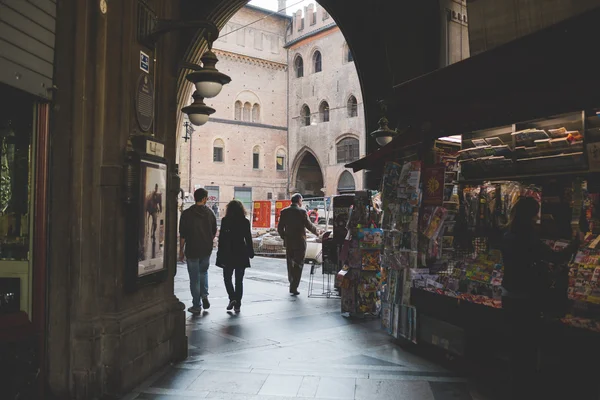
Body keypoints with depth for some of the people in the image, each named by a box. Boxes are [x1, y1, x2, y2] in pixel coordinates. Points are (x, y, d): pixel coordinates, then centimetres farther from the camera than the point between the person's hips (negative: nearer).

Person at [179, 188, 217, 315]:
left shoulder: (187, 214, -9)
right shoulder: (210, 213, 1)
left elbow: (183, 235, -9)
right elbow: (214, 232, 10)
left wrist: (181, 250, 0)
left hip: (192, 250, -3)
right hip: (206, 250, 3)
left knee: (194, 278, 5)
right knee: (203, 272, 24)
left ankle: (196, 306, 9)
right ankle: (204, 295, 7)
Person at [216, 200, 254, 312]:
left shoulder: (225, 221, -5)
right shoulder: (245, 222, -1)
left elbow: (221, 238, -6)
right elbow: (248, 239, 1)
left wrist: (220, 253, -1)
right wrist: (251, 252, 9)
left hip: (227, 254, -1)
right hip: (241, 254, 2)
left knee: (227, 278, 13)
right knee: (239, 280, 8)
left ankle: (232, 298, -6)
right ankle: (237, 304, 7)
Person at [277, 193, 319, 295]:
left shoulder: (284, 211, 1)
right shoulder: (302, 211, -11)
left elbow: (280, 228, 2)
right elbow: (309, 225, -9)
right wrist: (317, 232, 8)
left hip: (288, 242, 4)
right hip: (300, 242, -4)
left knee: (290, 264, 18)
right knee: (298, 265, 3)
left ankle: (292, 284, 28)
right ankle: (294, 287, -1)